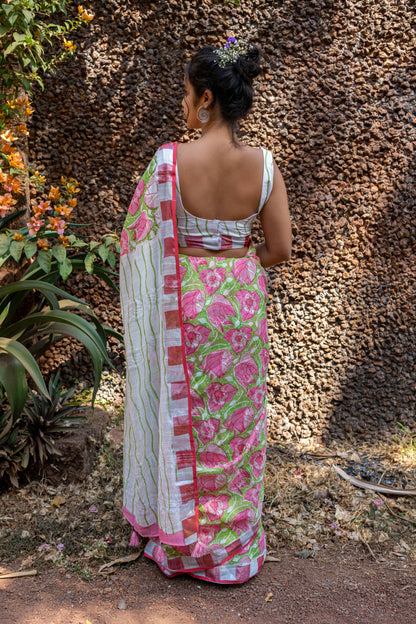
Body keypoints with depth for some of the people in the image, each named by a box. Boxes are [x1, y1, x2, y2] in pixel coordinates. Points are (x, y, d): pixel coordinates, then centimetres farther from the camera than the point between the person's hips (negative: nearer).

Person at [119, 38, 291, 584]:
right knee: (236, 417, 16)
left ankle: (179, 537, 31)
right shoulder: (263, 165, -7)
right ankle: (234, 540, 33)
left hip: (184, 301, -2)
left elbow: (139, 237, -8)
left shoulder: (171, 161, -15)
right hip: (241, 299, 3)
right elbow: (281, 249, -4)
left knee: (182, 416, 14)